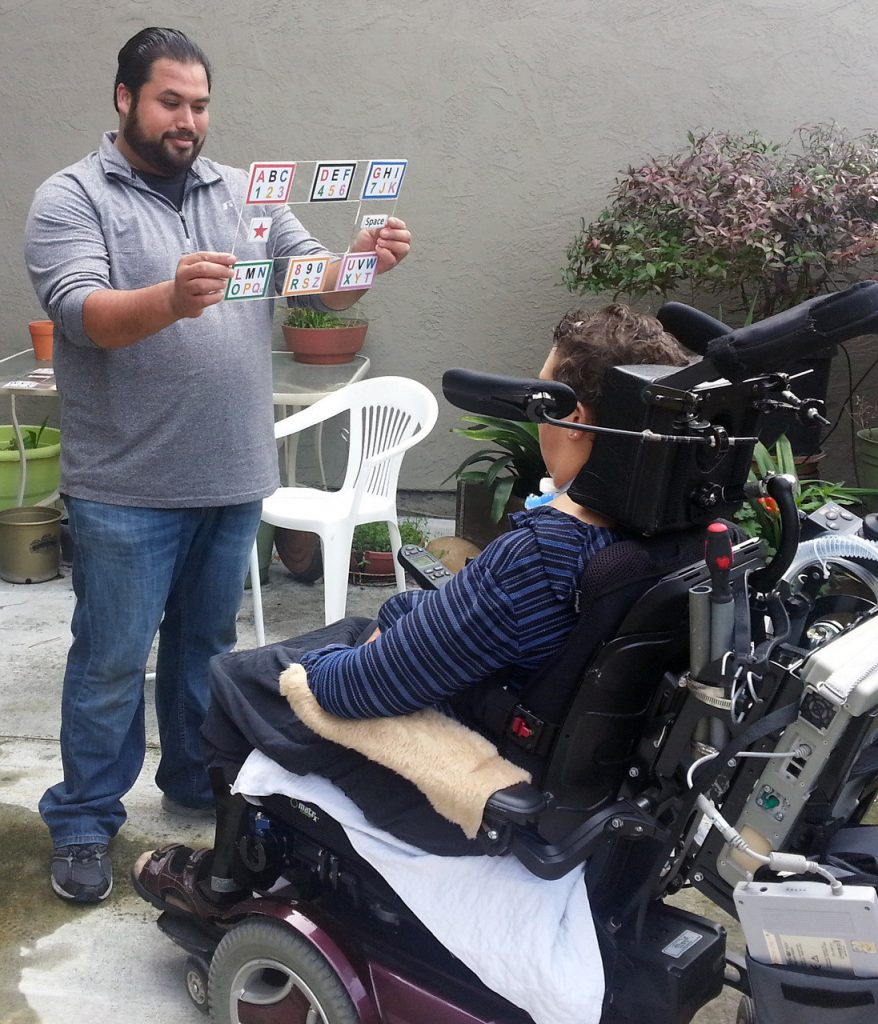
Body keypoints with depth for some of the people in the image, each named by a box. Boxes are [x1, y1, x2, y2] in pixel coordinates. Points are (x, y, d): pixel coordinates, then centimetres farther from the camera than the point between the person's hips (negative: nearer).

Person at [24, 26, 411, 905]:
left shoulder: (245, 194, 10)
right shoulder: (71, 198, -4)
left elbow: (320, 286, 5)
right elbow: (80, 312, -19)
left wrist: (365, 260, -18)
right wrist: (171, 299, -39)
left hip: (234, 477, 5)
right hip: (126, 489, -4)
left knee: (206, 643, 19)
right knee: (111, 662, 6)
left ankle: (197, 782, 37)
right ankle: (82, 822, 21)